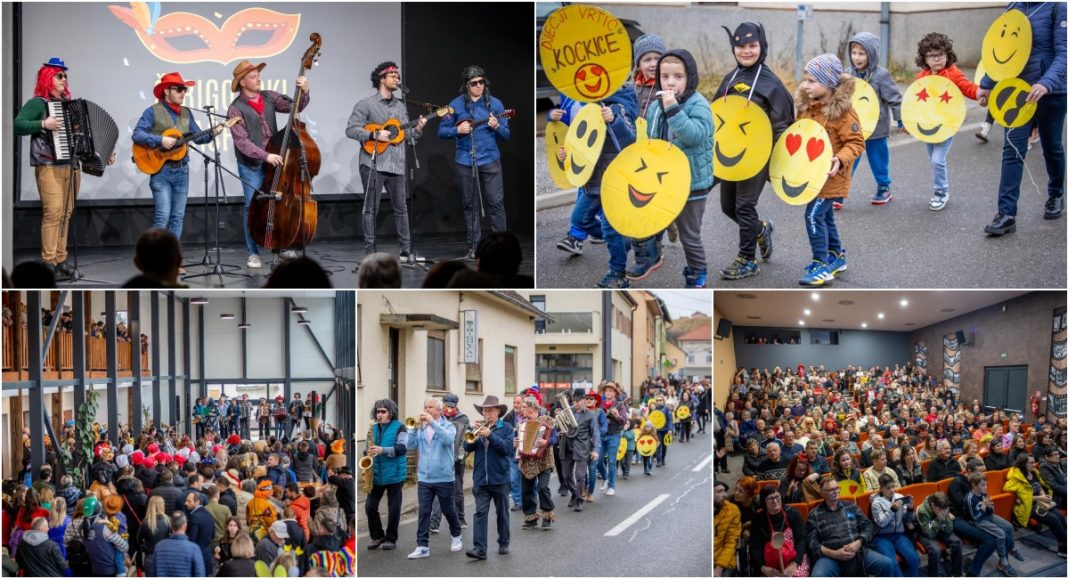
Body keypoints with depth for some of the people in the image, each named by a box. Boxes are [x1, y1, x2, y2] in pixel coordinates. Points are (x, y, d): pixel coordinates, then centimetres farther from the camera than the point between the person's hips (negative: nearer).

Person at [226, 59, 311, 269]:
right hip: (251, 165, -4)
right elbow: (241, 142, -17)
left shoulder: (269, 97, 5)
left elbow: (295, 107, 5)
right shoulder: (236, 109, -10)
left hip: (274, 161, 5)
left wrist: (305, 92, -15)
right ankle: (253, 253, 6)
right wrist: (265, 156, -25)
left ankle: (280, 246, 24)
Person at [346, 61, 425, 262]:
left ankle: (406, 250, 11)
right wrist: (374, 135, -17)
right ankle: (370, 251, 4)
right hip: (373, 164, -5)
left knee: (401, 208, 7)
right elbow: (351, 130, -8)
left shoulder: (401, 106, 17)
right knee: (371, 209, -1)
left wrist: (417, 129, -1)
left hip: (396, 166, 5)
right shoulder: (366, 105, -1)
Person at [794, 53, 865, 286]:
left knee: (814, 215, -13)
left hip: (830, 175, -8)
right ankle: (836, 255, 35)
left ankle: (822, 265, -7)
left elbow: (856, 142, -17)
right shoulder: (806, 105, 4)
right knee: (824, 215, 19)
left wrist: (840, 159, -31)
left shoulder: (841, 110, -19)